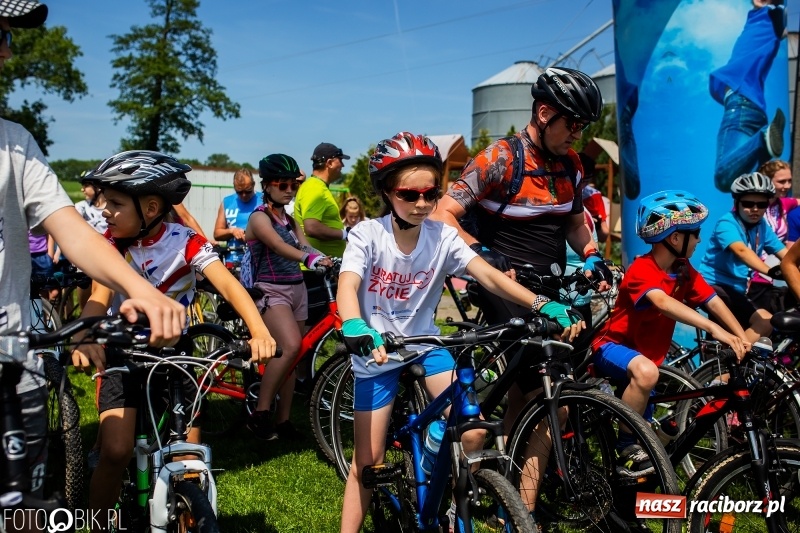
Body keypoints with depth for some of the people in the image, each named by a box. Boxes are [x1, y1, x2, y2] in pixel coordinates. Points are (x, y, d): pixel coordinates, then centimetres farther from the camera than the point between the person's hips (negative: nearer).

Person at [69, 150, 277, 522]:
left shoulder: (185, 243, -15)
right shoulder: (110, 243, -9)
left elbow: (227, 284, -28)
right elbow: (100, 296, -23)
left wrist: (259, 331, -47)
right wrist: (85, 339, -45)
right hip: (123, 351, 0)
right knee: (116, 451, -16)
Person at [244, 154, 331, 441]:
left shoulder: (289, 219, 16)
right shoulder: (259, 217, -7)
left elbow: (305, 247, 1)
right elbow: (280, 247, -25)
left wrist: (330, 261, -19)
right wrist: (309, 259, -43)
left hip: (297, 290, 8)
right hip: (271, 291, -8)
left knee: (291, 356, 6)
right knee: (290, 346, -27)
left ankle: (283, 420, 15)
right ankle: (260, 413, -16)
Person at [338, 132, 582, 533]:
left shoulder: (442, 237, -9)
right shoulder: (367, 235, -16)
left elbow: (489, 275, -19)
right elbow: (347, 286, -31)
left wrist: (544, 306, -33)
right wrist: (357, 331, -52)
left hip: (424, 344, 2)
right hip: (377, 351, -2)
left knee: (473, 434, -12)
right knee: (368, 462, 0)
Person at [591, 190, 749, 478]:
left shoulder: (683, 270, -1)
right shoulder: (642, 270, -25)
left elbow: (713, 302, -11)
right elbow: (663, 303, -43)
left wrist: (742, 338, -26)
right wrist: (713, 329, -53)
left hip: (648, 352, 8)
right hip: (612, 346, -8)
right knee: (646, 372, -39)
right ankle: (626, 448, -22)